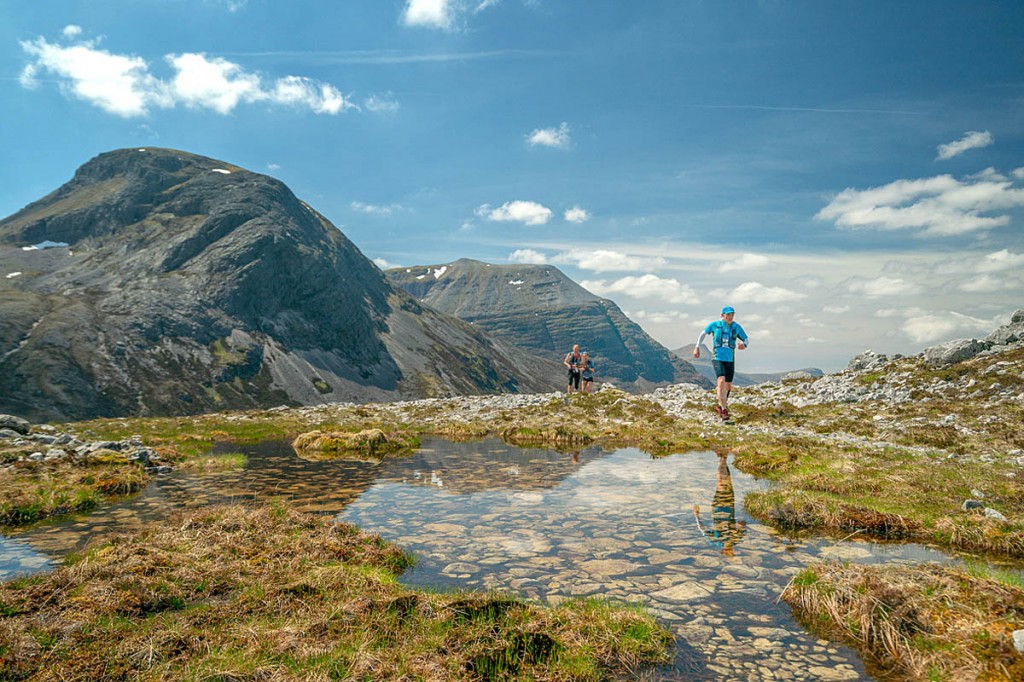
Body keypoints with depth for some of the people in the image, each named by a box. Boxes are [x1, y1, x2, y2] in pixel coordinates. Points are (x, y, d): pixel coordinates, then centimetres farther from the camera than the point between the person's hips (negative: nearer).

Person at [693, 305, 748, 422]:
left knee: (728, 386, 12)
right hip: (718, 358, -3)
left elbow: (747, 339, 8)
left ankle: (720, 406, 37)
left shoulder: (737, 327, 0)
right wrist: (697, 347, 9)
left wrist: (744, 345, -16)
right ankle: (724, 410, -22)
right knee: (721, 381, -23)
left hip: (730, 360, 3)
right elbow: (703, 333, 13)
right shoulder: (715, 325, -2)